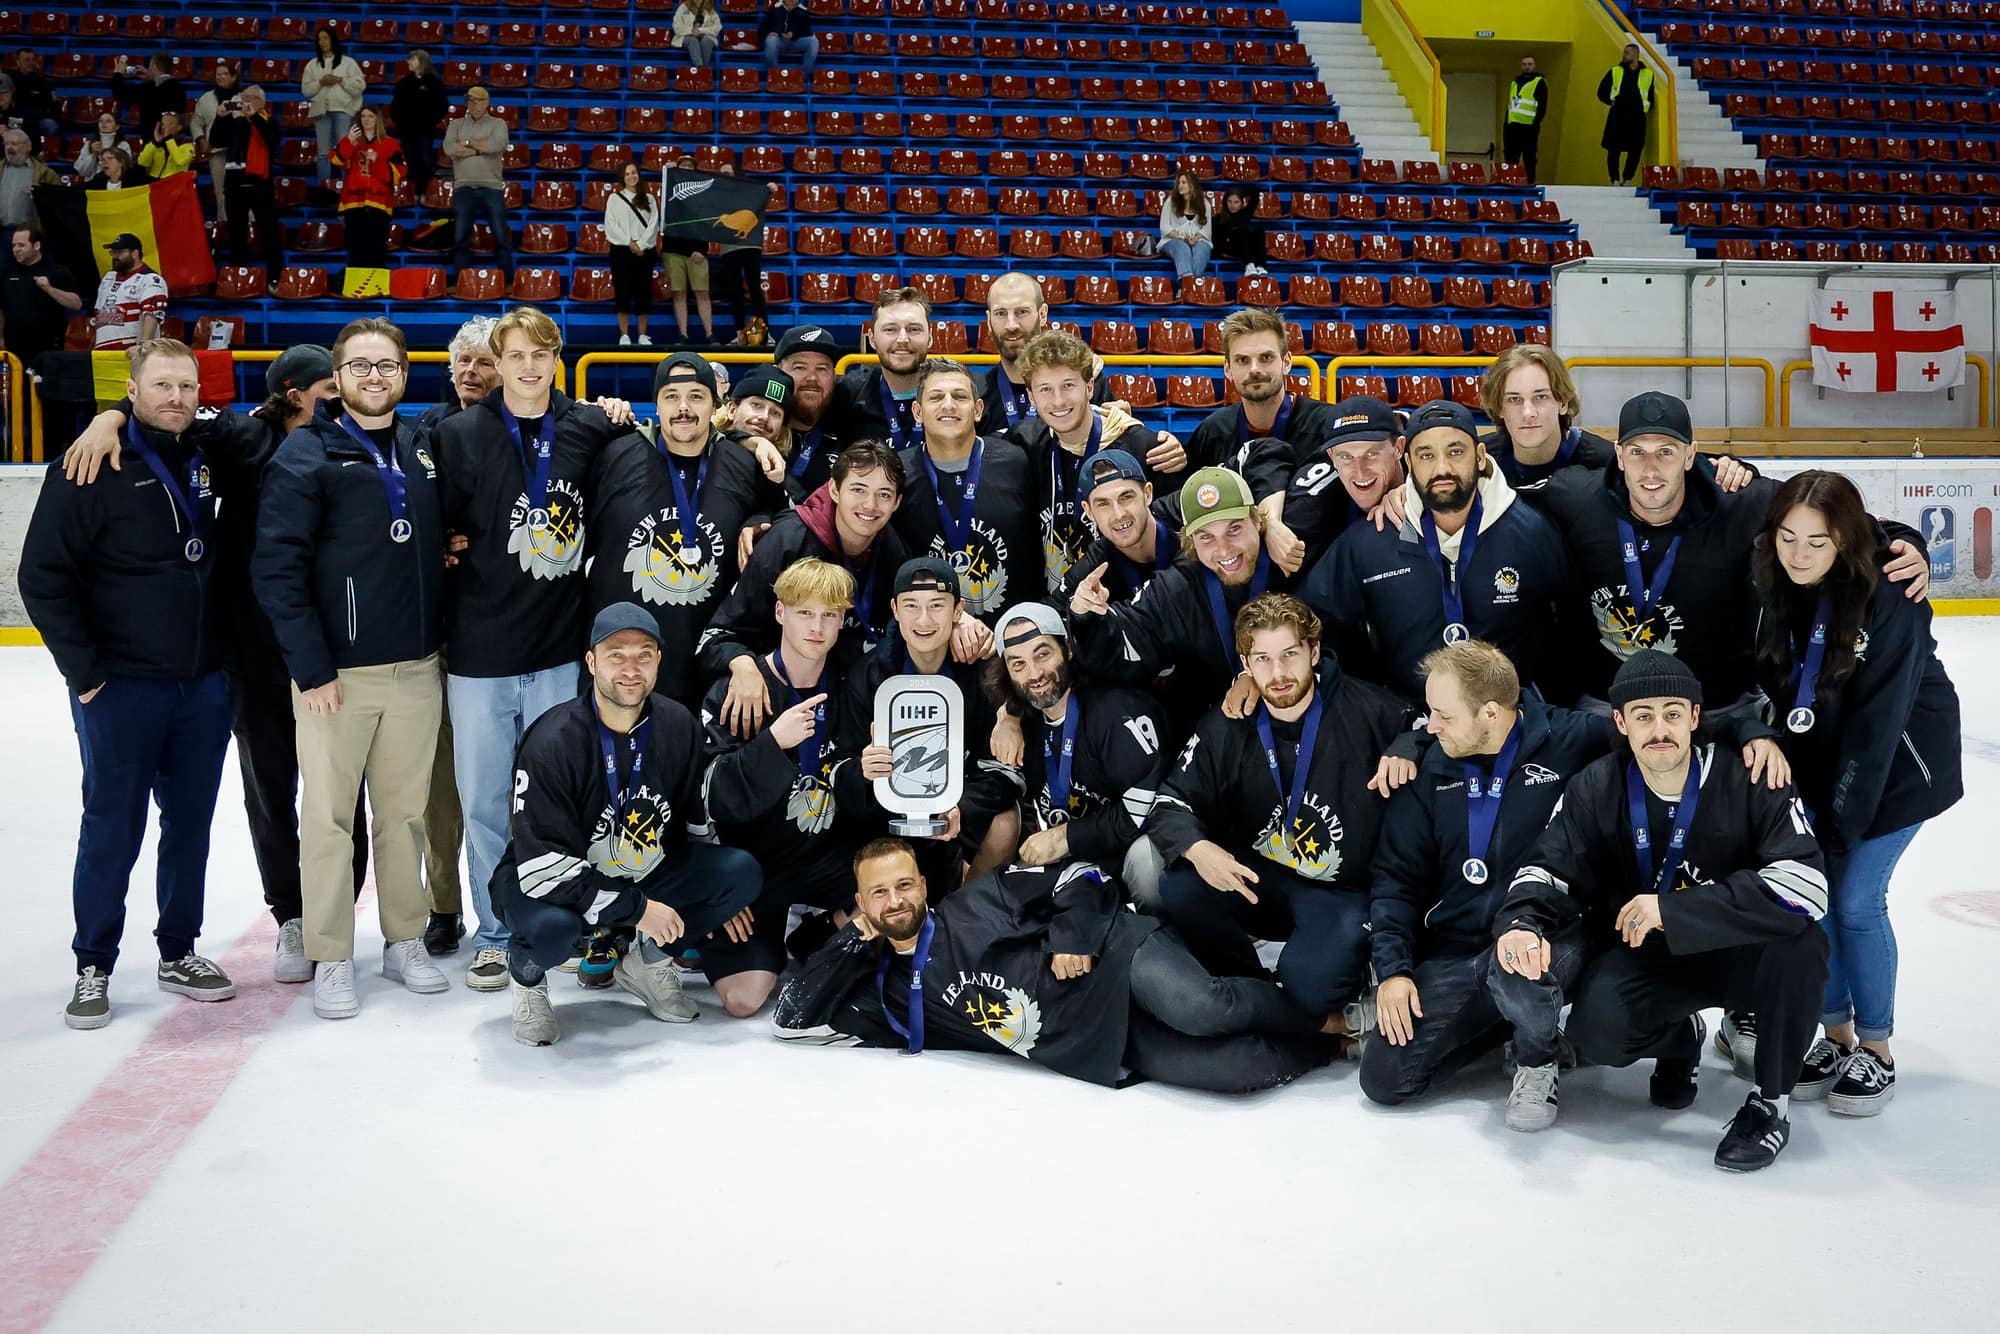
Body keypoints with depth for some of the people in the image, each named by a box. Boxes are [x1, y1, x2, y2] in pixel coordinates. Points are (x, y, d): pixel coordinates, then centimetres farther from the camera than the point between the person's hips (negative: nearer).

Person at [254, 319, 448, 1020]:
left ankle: (405, 942, 23)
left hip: (417, 668, 4)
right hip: (336, 671, -4)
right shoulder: (306, 455, -5)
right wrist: (311, 666, -13)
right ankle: (330, 960, 12)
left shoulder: (425, 448, 10)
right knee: (329, 815, 2)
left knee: (405, 810, 11)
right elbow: (277, 567, -10)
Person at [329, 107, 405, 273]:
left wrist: (378, 162, -11)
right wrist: (349, 142, -15)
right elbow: (337, 161, -3)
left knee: (377, 250, -7)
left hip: (379, 203, -1)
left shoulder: (390, 144, 11)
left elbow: (399, 172, -1)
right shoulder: (350, 141, 16)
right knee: (356, 249, -1)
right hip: (354, 202, 2)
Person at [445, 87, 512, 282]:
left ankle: (508, 281, 4)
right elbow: (449, 148, -5)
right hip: (463, 188, 2)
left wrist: (467, 143, -5)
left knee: (501, 237, -2)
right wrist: (480, 148, -8)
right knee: (460, 238, 1)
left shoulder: (497, 124, 8)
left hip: (492, 188, -2)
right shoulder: (457, 124, 13)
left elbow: (498, 145, -14)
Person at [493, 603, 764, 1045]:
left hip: (644, 873, 5)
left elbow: (699, 818, 11)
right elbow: (543, 868, -27)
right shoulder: (552, 742, -24)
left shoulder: (679, 726, -7)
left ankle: (643, 958, 8)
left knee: (743, 872, -15)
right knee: (552, 926, -40)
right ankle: (526, 973, 0)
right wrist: (635, 909, -26)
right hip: (549, 881, -5)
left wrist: (721, 895, 8)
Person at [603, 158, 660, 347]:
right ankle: (624, 335, -1)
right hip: (621, 251, -1)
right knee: (622, 293, -4)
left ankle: (643, 335, 4)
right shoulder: (614, 198, 8)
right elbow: (610, 225, 0)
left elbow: (654, 225, 2)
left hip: (645, 251, 1)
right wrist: (629, 243, -10)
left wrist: (641, 244, -11)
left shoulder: (649, 199, 12)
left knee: (643, 293, 0)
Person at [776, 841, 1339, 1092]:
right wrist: (852, 941, 6)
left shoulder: (979, 903, 6)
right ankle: (1323, 1049, -1)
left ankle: (1322, 1012, -5)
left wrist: (1072, 936, -12)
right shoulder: (885, 995, 13)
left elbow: (1077, 876, 6)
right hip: (1101, 1050, 2)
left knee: (1200, 1011, -32)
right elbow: (793, 1021, 11)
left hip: (1113, 954, -2)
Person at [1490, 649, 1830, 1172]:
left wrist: (1673, 909, -33)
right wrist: (1522, 923, -33)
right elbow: (1547, 870, -7)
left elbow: (1805, 884, -32)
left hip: (1736, 953, -2)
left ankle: (1771, 1102, -9)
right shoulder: (1595, 789, -9)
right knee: (1598, 1030, -26)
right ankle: (1680, 1037, 13)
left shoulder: (1750, 780, -20)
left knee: (1799, 943, -34)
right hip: (1643, 953, 2)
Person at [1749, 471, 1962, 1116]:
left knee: (1855, 898, -7)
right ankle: (1836, 1036, 19)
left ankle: (1876, 1050, 12)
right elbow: (1759, 676, 1)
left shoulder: (1889, 597, -27)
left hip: (1896, 763, -5)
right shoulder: (1771, 586, -13)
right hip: (1820, 755, 5)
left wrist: (1840, 822, -25)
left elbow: (1877, 722, -26)